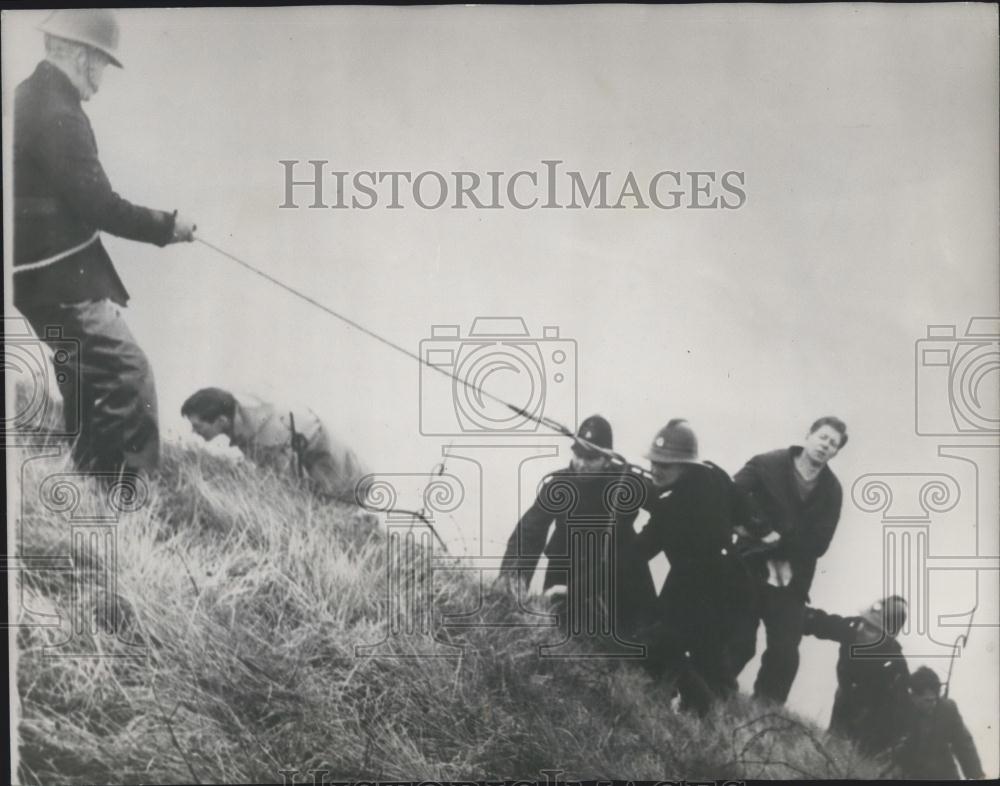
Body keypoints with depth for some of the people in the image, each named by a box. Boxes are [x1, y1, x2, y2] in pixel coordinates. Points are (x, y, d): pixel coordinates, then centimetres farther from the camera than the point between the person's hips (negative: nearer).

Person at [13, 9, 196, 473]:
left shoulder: (29, 98, 11)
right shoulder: (57, 114, -21)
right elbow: (98, 206, -21)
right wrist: (167, 226, -9)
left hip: (40, 272, 11)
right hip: (61, 279, -11)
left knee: (88, 380, 20)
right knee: (128, 377, -11)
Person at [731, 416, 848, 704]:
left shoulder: (831, 491, 6)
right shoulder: (767, 464, -4)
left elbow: (817, 544, -1)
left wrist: (777, 542, -11)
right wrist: (764, 532, -21)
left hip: (790, 582, 3)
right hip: (750, 569, -3)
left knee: (785, 653, -3)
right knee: (738, 644, -5)